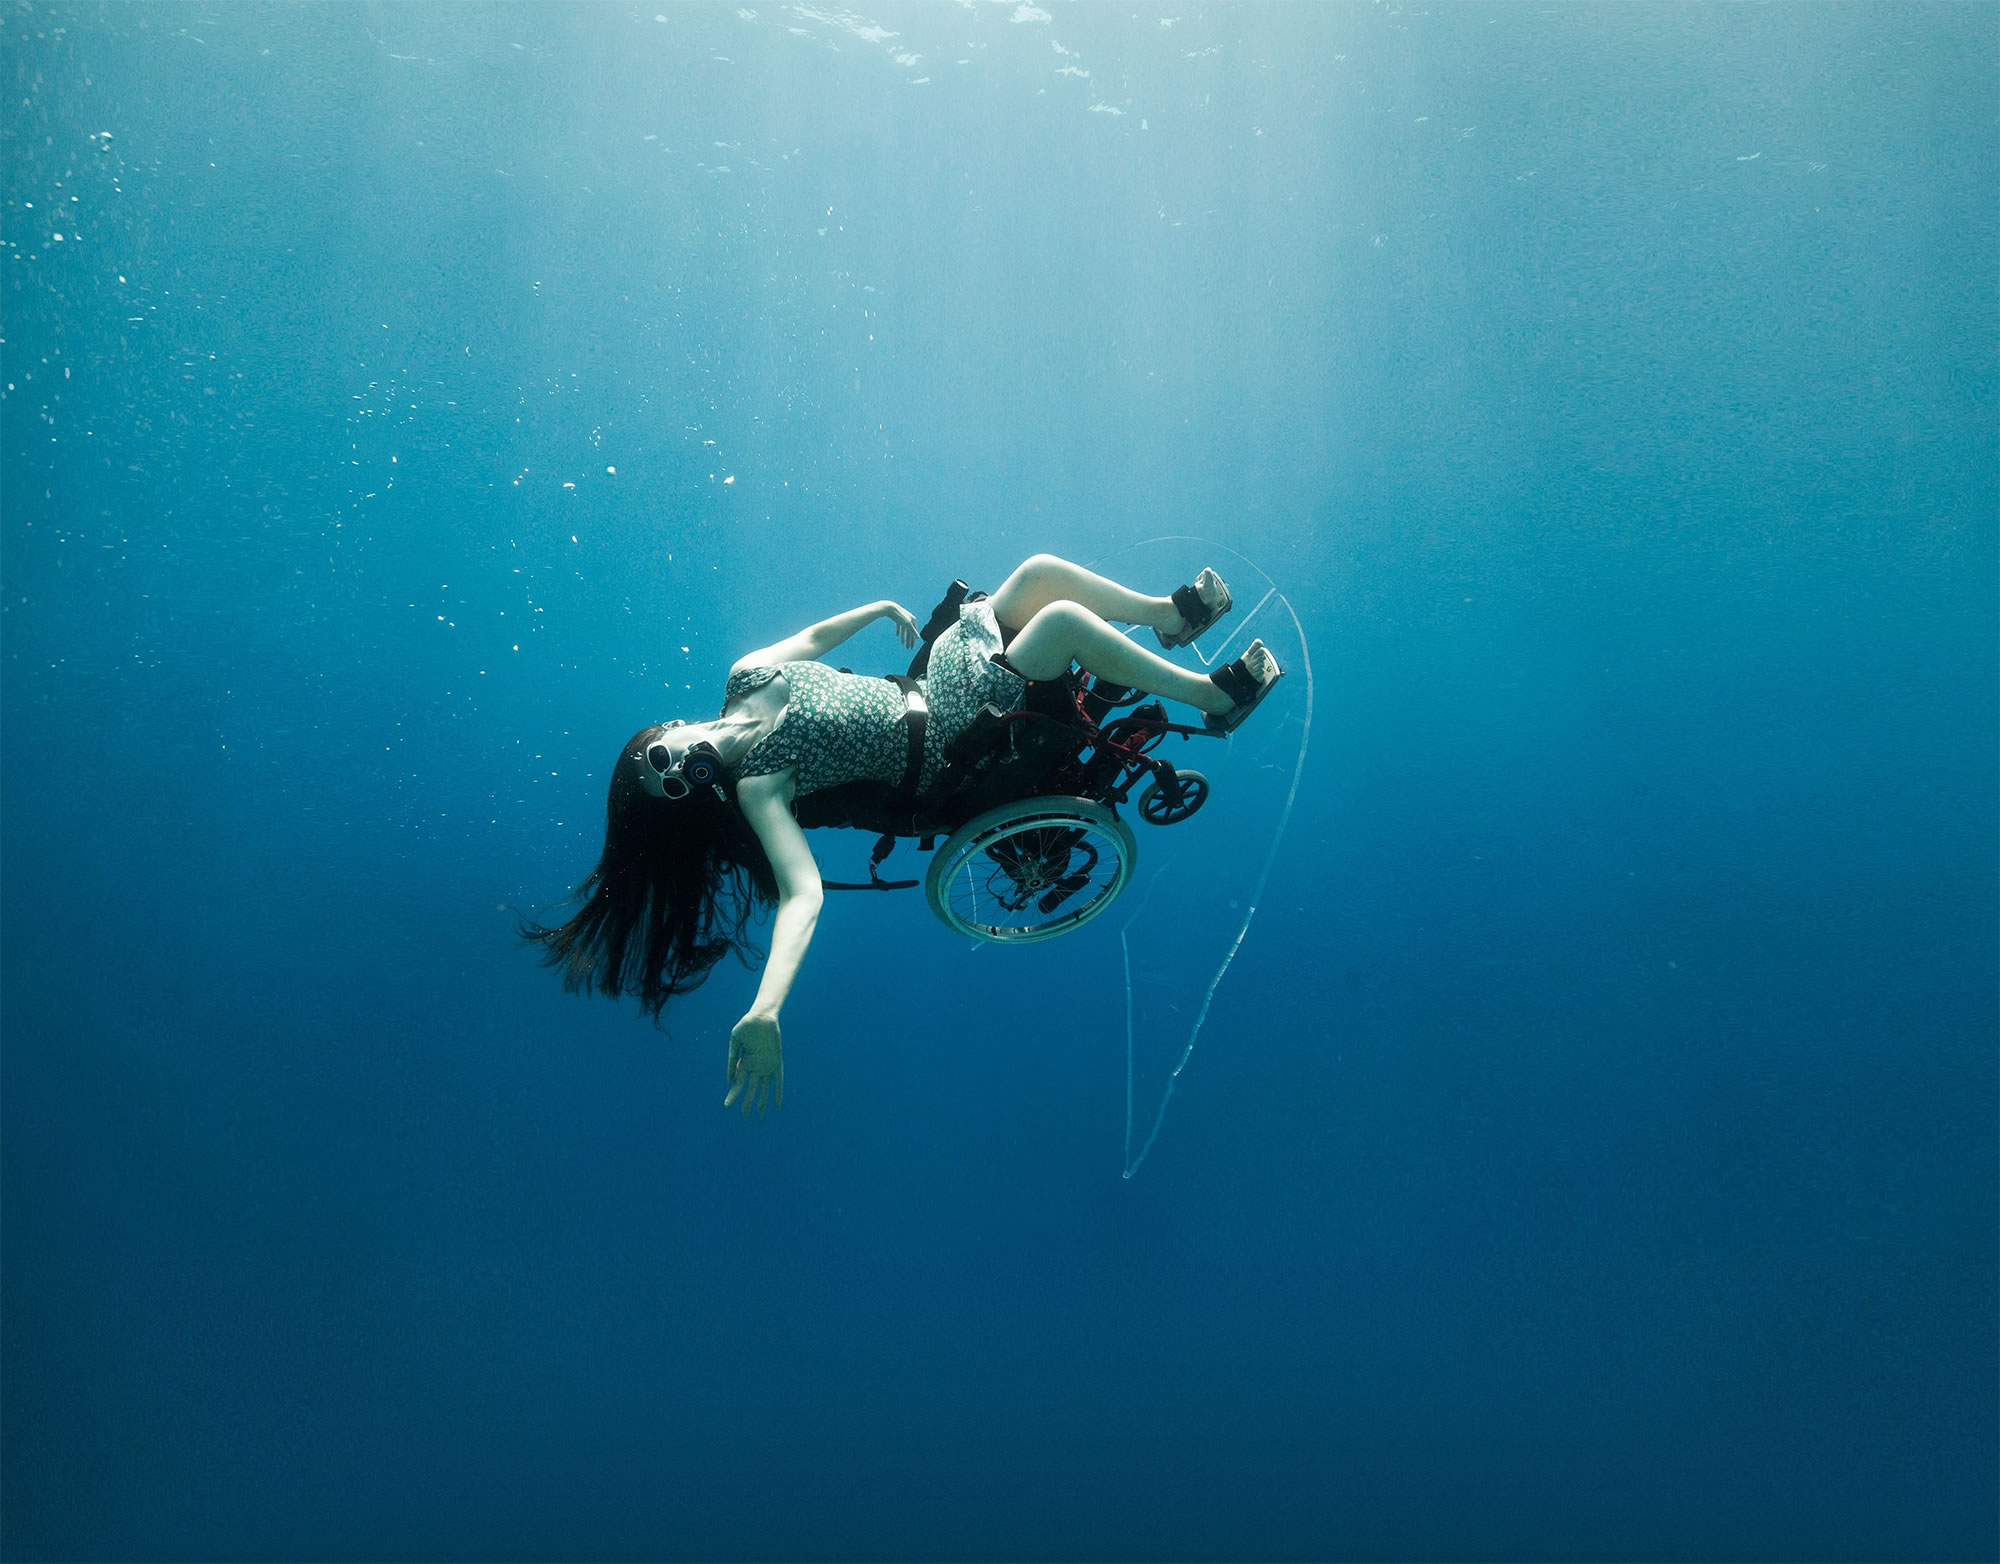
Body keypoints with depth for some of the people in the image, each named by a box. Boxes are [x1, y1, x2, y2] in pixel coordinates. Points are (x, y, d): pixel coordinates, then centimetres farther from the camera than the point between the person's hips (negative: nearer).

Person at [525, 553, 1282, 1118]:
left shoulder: (746, 676, -6)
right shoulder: (753, 787, -25)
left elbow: (813, 636, 15)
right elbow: (802, 893, -38)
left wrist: (880, 607, 11)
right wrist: (765, 1010, -51)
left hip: (935, 675, 7)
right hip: (948, 741, -7)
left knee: (1043, 570, 4)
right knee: (1064, 618, -19)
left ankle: (1173, 613, 30)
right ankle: (1214, 697, 0)